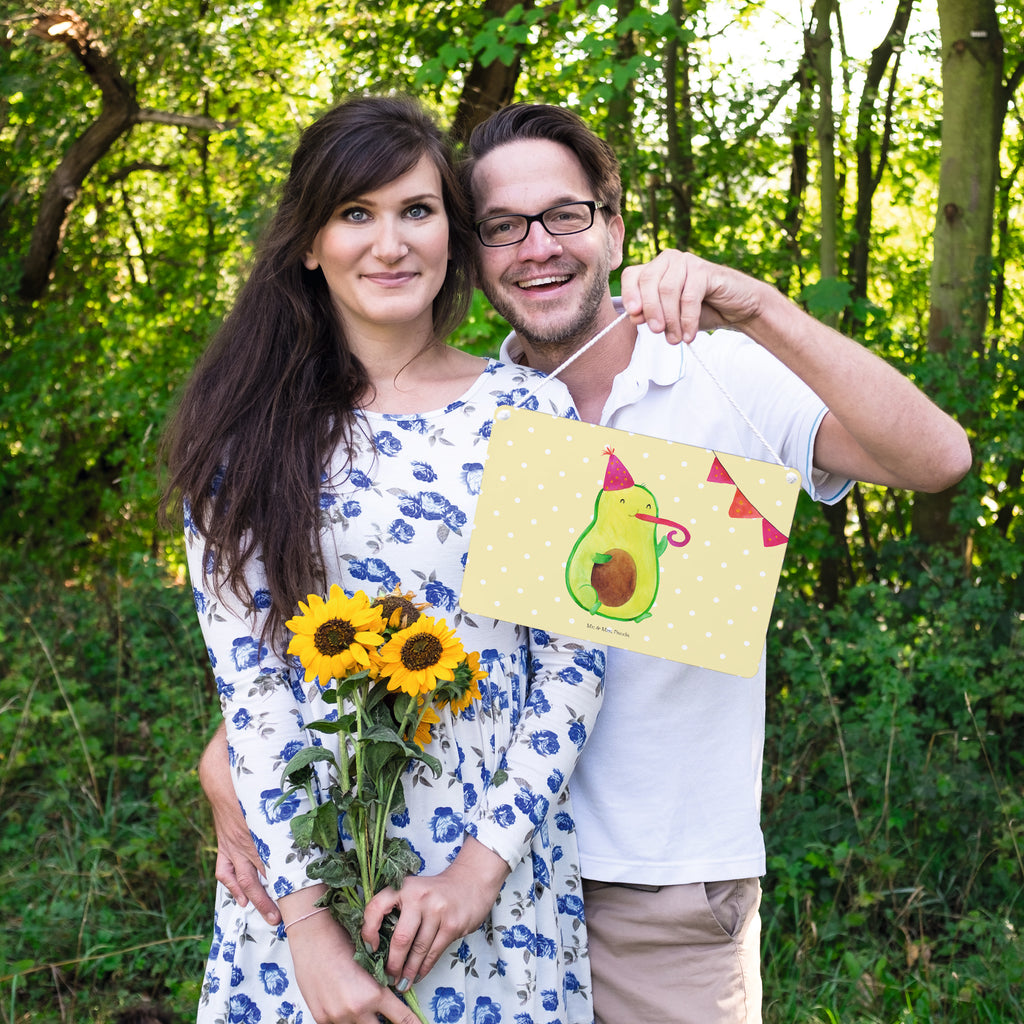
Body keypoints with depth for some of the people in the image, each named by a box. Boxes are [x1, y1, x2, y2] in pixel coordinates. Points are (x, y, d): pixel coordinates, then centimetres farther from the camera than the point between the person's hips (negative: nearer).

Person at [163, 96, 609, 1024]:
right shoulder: (249, 432, -2)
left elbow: (575, 657, -3)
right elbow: (245, 674, -7)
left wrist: (487, 860, -11)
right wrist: (307, 918, -13)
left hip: (500, 864, 0)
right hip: (303, 867, 0)